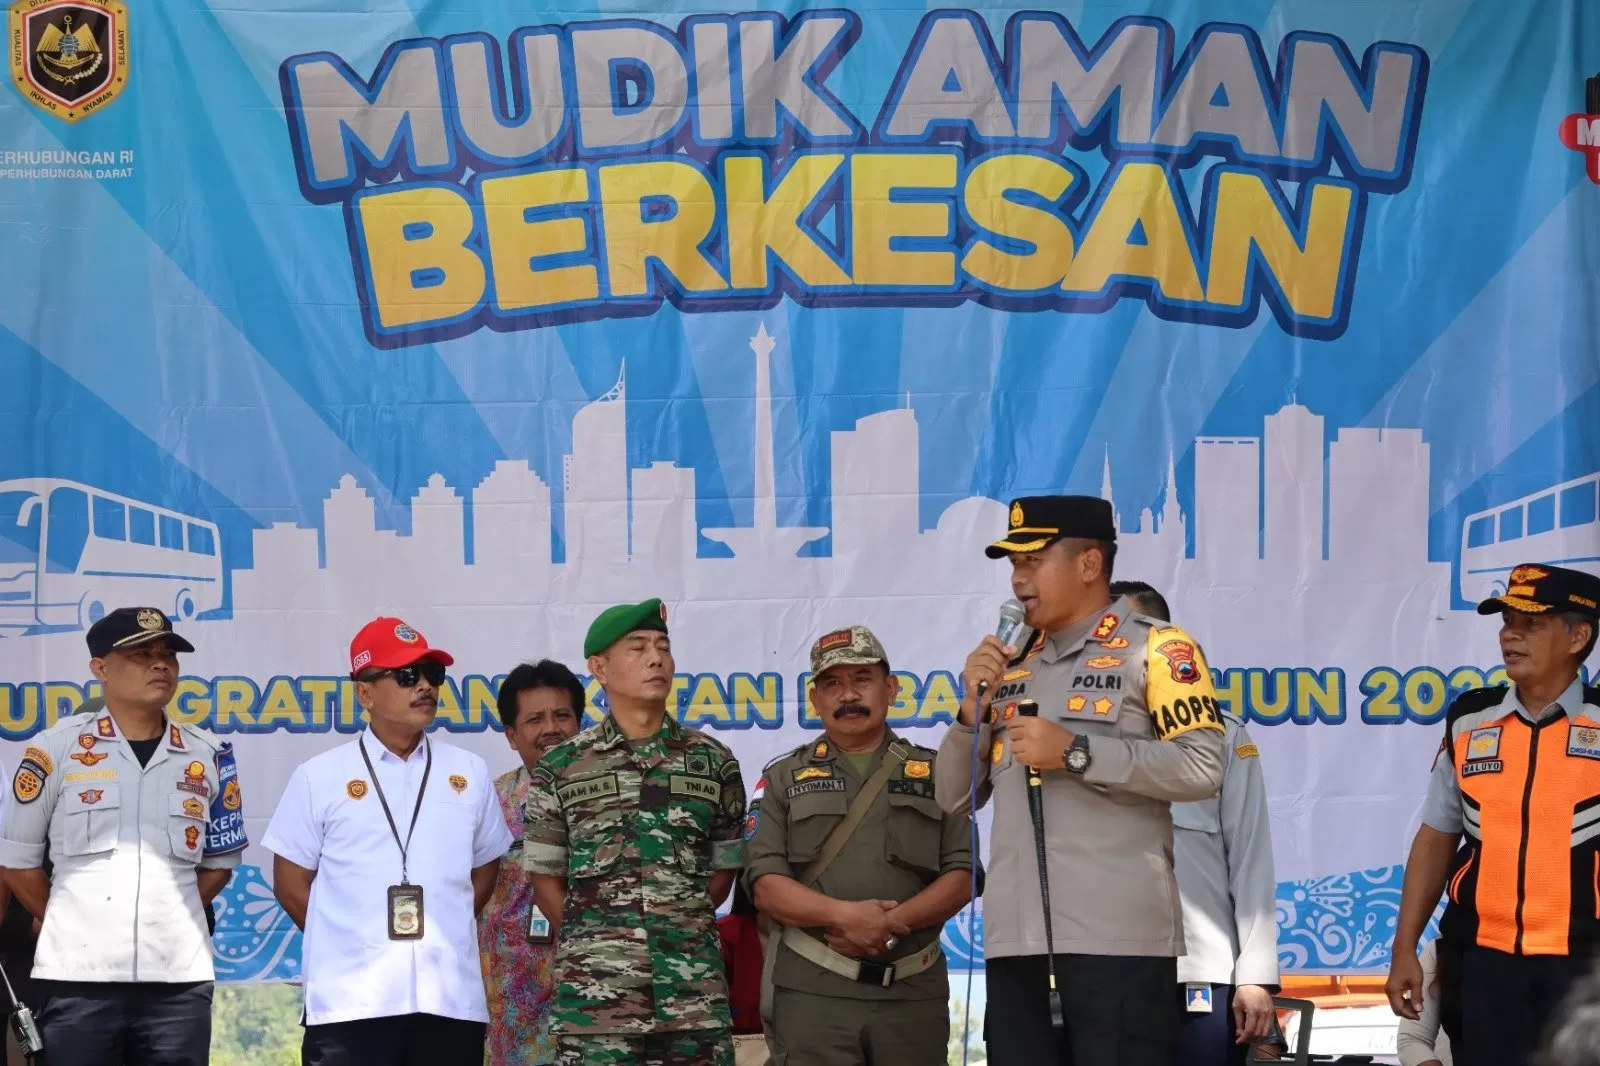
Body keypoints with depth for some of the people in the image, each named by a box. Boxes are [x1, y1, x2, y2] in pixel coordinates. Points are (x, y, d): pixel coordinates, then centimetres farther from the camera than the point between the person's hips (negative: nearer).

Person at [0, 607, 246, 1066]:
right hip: (78, 976, -2)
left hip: (179, 979, 2)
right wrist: (69, 924, 7)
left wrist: (169, 918, 9)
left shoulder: (207, 757, 8)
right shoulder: (56, 749, 0)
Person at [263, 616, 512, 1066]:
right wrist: (353, 943, 6)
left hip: (451, 998, 3)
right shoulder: (319, 777, 3)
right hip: (351, 1000, -3)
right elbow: (291, 881, 6)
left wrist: (441, 937, 12)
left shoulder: (470, 773, 11)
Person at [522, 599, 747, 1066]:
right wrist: (595, 942, 4)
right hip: (594, 997, -1)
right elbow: (545, 877, 9)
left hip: (695, 995, 1)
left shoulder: (715, 762, 9)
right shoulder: (560, 768, 4)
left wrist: (682, 931, 7)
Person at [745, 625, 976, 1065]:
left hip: (916, 991, 1)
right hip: (812, 991, -1)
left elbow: (962, 876, 3)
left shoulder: (935, 773, 12)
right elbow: (766, 885, 0)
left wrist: (894, 922, -14)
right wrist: (843, 915, -17)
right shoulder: (784, 779, 10)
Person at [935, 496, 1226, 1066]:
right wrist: (974, 708, 4)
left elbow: (1201, 769, -11)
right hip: (1016, 936, 6)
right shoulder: (1010, 665, 19)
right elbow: (953, 796, 20)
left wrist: (1075, 753, -13)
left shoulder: (1155, 650, 2)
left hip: (1117, 934, -6)